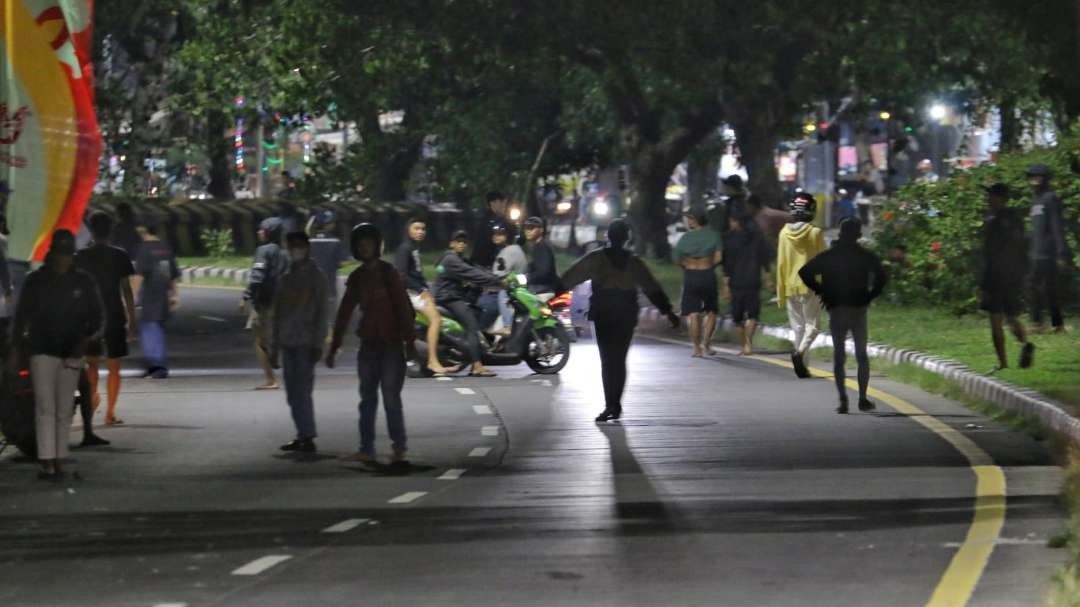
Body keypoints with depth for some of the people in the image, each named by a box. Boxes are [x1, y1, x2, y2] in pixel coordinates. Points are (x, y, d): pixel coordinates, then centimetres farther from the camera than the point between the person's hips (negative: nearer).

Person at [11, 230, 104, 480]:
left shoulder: (84, 282, 4)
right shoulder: (35, 281, 1)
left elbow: (97, 315, 7)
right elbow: (21, 316, 7)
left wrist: (87, 337, -10)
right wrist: (17, 349, 4)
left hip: (71, 353, 2)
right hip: (42, 351, -2)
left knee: (64, 410, 7)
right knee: (45, 407, -10)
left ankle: (58, 461, 15)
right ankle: (47, 463, -15)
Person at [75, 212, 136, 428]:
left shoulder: (81, 257, -1)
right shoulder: (119, 256, -4)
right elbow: (126, 290, -4)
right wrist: (131, 319, 2)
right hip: (114, 317, -1)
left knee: (92, 362, 14)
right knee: (114, 367, 5)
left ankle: (92, 395, -13)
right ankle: (110, 413, 3)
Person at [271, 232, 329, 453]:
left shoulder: (316, 277, -1)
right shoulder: (285, 279, 16)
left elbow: (321, 313, -6)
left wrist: (317, 343, -13)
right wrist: (275, 346, 14)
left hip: (306, 343, -6)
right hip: (287, 343, 6)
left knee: (302, 391, -12)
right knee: (293, 393, 5)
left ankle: (307, 437, -11)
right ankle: (302, 436, 10)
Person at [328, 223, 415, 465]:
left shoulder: (388, 273, -6)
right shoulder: (356, 278, 9)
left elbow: (403, 306, -11)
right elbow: (344, 313, 13)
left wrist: (409, 340, -19)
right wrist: (333, 348, 11)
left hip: (391, 344, -5)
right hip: (368, 344, 6)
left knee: (391, 397, -7)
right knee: (367, 398, 5)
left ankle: (399, 447, 3)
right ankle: (366, 450, 8)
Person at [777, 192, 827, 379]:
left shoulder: (784, 233, 0)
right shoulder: (815, 233, -9)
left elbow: (781, 265, 3)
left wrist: (780, 292, 9)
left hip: (791, 286, 3)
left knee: (798, 326, 13)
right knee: (811, 325, 3)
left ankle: (802, 366, 14)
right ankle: (800, 353, -23)